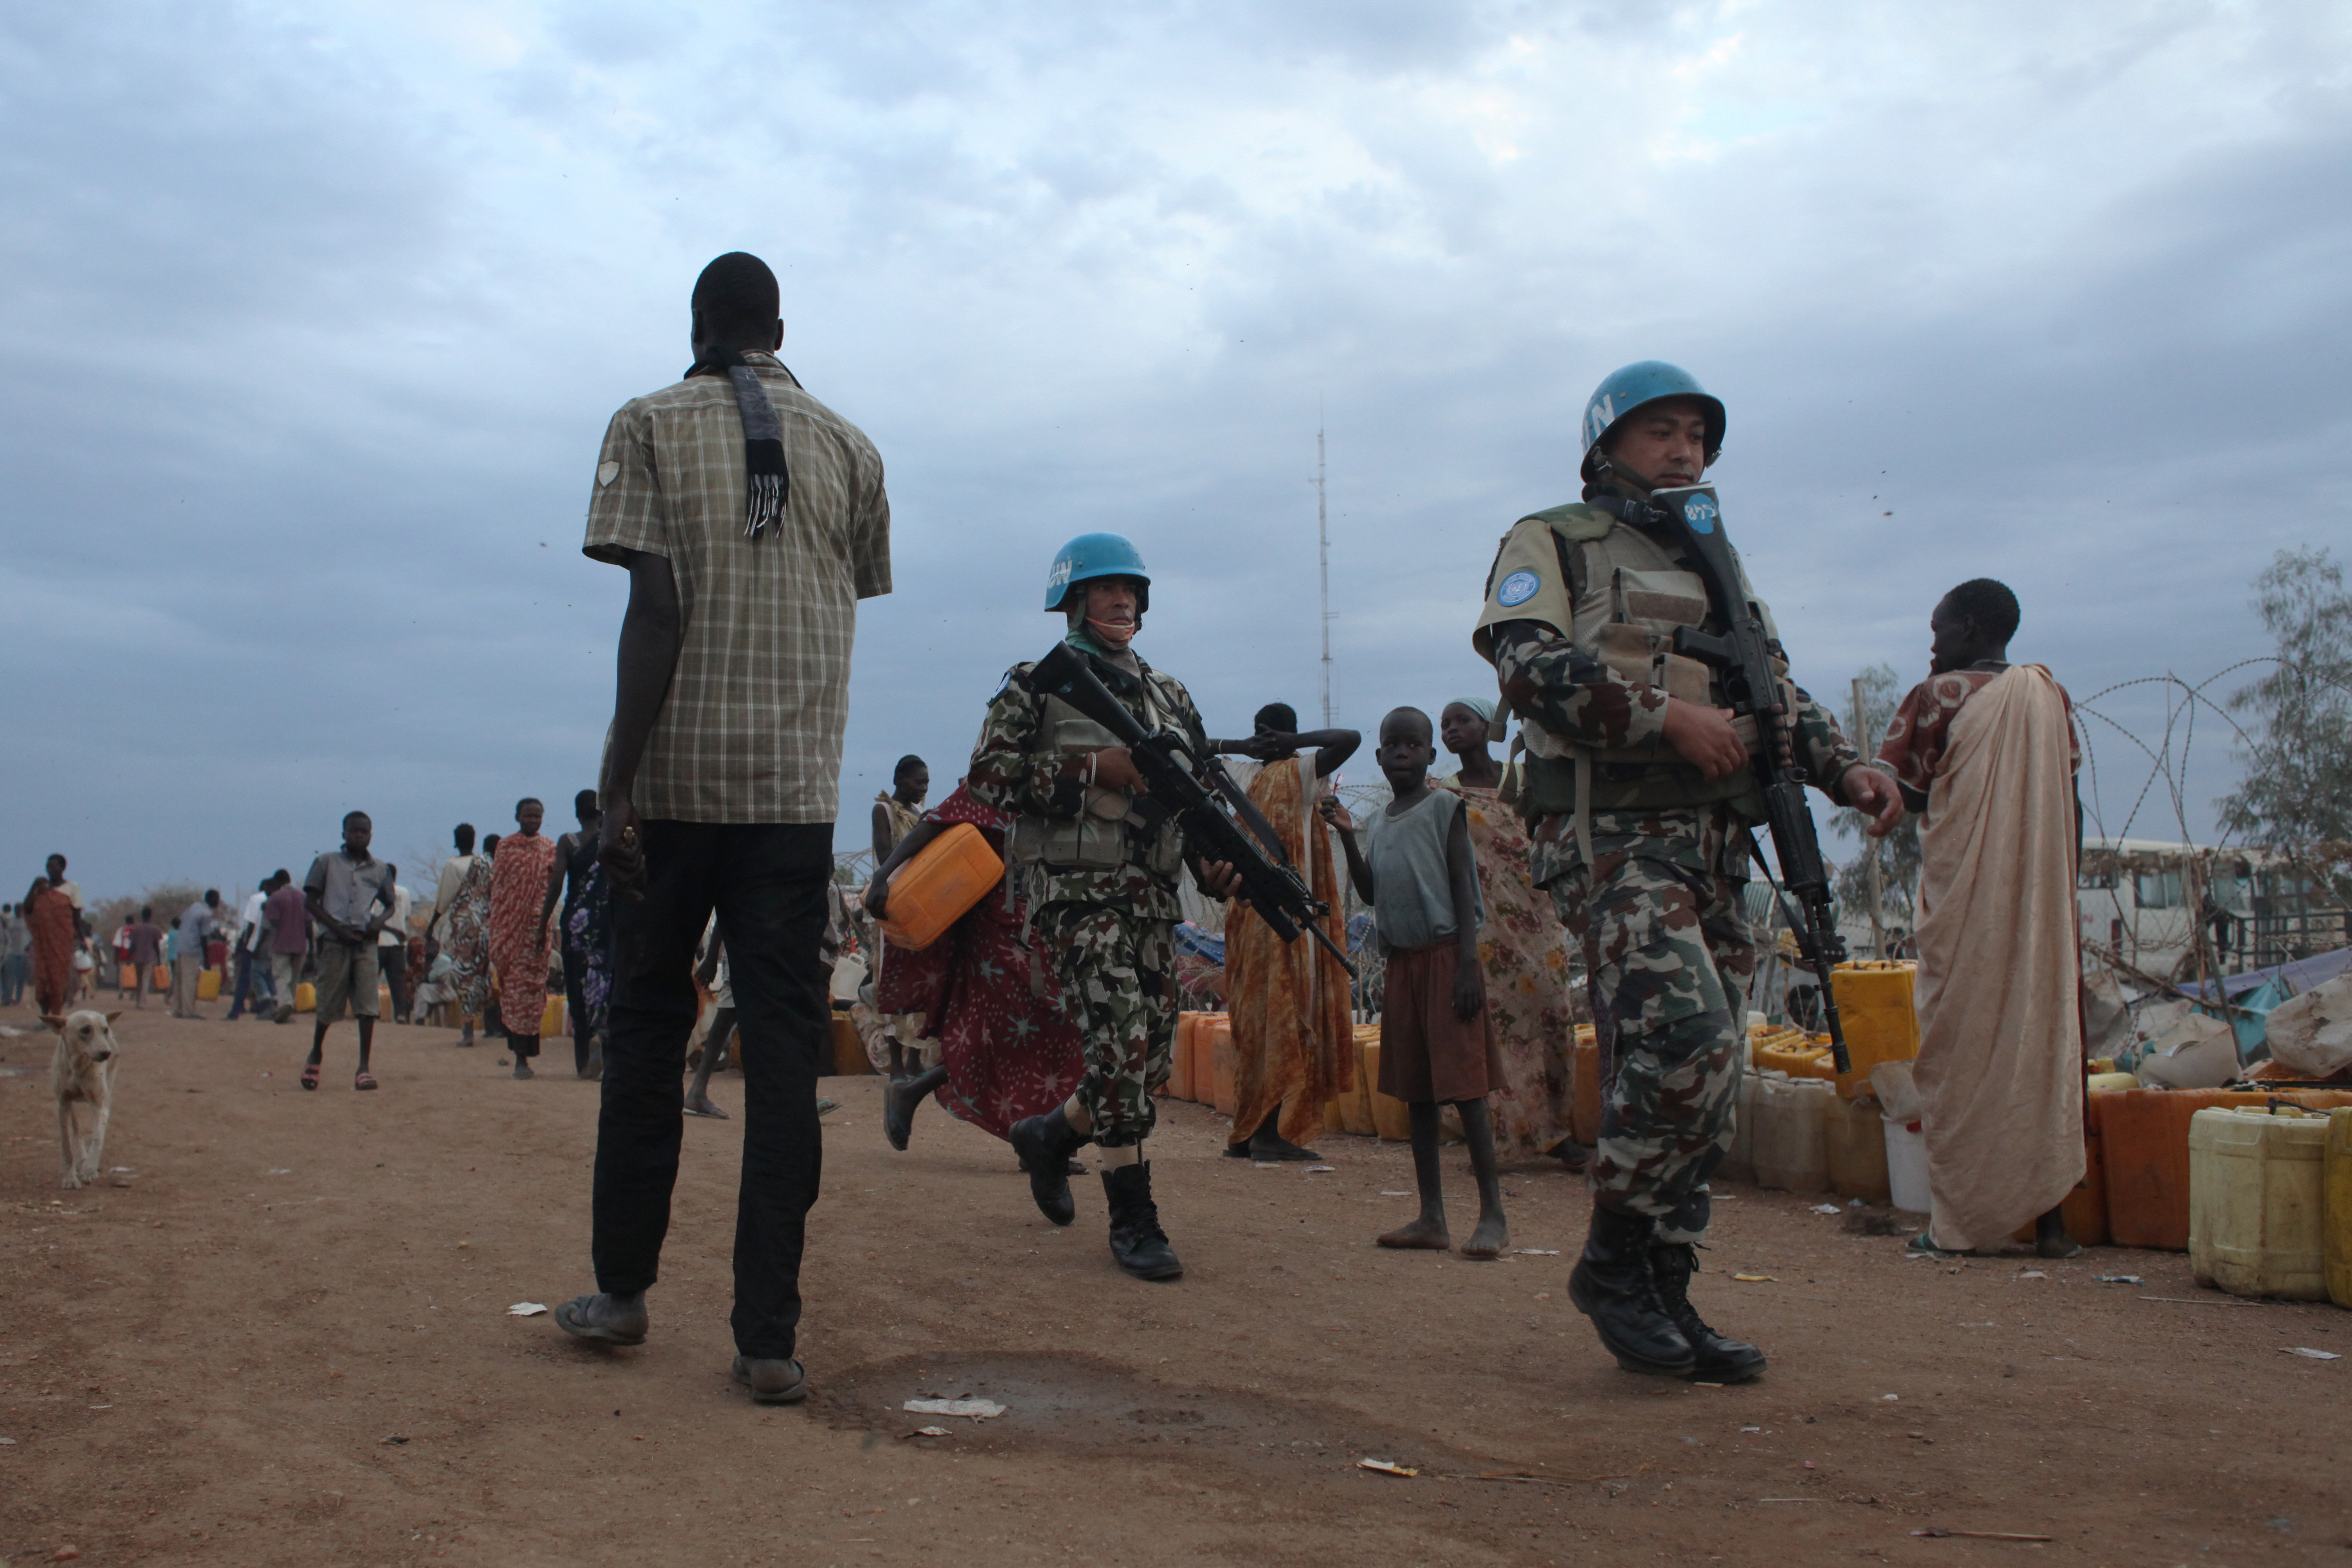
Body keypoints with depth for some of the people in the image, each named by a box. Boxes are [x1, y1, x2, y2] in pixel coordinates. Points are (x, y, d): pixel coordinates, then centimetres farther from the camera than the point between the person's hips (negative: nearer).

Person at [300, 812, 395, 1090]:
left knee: (367, 1004, -7)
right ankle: (316, 1054, 29)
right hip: (334, 941, -1)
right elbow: (310, 902, 3)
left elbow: (391, 905, 20)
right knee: (328, 1005, 4)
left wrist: (380, 921, -2)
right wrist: (337, 928, -9)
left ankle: (364, 1068, -6)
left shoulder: (380, 869, 13)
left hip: (365, 942, 1)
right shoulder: (326, 863, 7)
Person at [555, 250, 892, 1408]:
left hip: (677, 781, -1)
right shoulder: (848, 448, 10)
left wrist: (618, 786, -12)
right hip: (799, 787, 2)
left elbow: (655, 610, -10)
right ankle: (770, 1337, -1)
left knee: (646, 1031, 12)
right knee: (784, 1049, 0)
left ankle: (622, 1290, 22)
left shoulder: (653, 426, 1)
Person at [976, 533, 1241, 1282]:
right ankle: (1132, 1219, -7)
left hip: (1153, 897, 6)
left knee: (1150, 1056, 7)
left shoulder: (1169, 695, 18)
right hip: (1078, 890, -6)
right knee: (1121, 1037, -18)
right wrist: (1093, 770, -14)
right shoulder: (1037, 684, 2)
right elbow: (988, 774, -8)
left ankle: (1051, 1134, 34)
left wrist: (1214, 864, 1)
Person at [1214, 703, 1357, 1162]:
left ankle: (1246, 1132, 14)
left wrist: (1236, 746, 9)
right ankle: (1269, 1132, -10)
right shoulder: (1300, 774, -6)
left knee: (1255, 1018, 11)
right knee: (1284, 1012, -7)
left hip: (1250, 913, 7)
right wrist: (1297, 742, -10)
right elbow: (1350, 739, -19)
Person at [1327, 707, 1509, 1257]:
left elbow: (1463, 886, -8)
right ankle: (1432, 1217, 13)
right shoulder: (1379, 822, 15)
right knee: (1416, 1089, 7)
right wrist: (1347, 837, 2)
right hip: (1402, 962, 7)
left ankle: (1492, 1215, -4)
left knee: (1465, 1085, -8)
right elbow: (1369, 892, 14)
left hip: (1445, 956, -7)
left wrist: (1467, 964, -16)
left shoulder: (1444, 807, -3)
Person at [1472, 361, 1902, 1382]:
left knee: (1708, 1080, 5)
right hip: (1611, 836, -7)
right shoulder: (1553, 544, 6)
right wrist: (1664, 713, -20)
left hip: (1713, 848, 7)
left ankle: (1662, 1298, 15)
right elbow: (1529, 662, -13)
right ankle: (1614, 1259, -5)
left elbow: (1779, 691, 23)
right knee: (1687, 1037, -22)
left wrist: (1845, 768, 5)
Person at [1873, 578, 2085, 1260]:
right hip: (2044, 901, 4)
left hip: (1965, 903, -4)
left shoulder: (1941, 697, -7)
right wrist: (2063, 887, 16)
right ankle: (2050, 1213, 8)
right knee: (2046, 1035, 8)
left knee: (1963, 1049, 1)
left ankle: (1960, 1220, 3)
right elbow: (2071, 804, 9)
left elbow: (1899, 792, -4)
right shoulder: (2051, 695, 8)